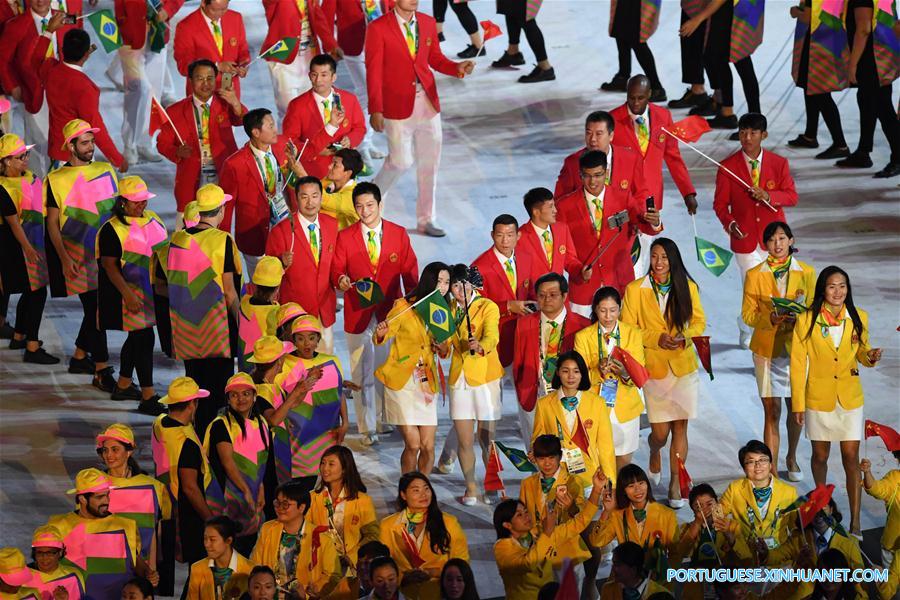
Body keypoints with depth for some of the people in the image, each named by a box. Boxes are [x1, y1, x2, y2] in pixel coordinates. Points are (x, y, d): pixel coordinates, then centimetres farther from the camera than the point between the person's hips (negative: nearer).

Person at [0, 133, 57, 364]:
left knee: (31, 292, 18)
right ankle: (32, 349, -4)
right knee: (37, 293, -8)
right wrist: (29, 250, -20)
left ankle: (18, 337, 33)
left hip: (34, 241, 9)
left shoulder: (28, 176, 5)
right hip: (19, 246, -9)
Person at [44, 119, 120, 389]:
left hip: (108, 253, 5)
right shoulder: (56, 180, -5)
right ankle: (102, 371, -5)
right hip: (79, 256, -5)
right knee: (94, 309, -8)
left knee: (98, 307, 11)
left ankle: (79, 356, 29)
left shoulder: (105, 170, 8)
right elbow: (52, 223, -4)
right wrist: (64, 259, -12)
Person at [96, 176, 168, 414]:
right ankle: (148, 398, -6)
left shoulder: (151, 218, 8)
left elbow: (164, 249, 17)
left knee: (138, 337, 17)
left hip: (153, 291, 8)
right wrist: (128, 295, -22)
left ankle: (123, 385, 32)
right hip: (130, 292, -8)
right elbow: (109, 265, -16)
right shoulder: (112, 229, -15)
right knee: (144, 339, -9)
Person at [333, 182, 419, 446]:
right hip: (358, 314, -1)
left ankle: (385, 419, 27)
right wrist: (341, 280, -24)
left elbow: (409, 272, 5)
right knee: (362, 372, 2)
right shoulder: (345, 237, -1)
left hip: (390, 312, 1)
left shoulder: (399, 234, 2)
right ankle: (367, 428, 10)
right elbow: (336, 270, 0)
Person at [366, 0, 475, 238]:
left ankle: (426, 220, 19)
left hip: (428, 102, 5)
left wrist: (457, 67, -6)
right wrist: (375, 110, -14)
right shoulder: (378, 28, -9)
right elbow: (373, 72, -10)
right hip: (397, 106, -5)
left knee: (430, 162, 7)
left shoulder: (428, 23, 6)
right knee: (401, 161, -5)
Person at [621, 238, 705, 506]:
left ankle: (675, 484, 12)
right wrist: (657, 338, -15)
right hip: (653, 367, -1)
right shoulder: (635, 289, -3)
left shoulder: (687, 287, 3)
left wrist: (685, 337, -12)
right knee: (659, 432, 0)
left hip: (684, 366, 1)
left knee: (680, 426, 1)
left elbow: (699, 321, 9)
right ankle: (654, 455, 36)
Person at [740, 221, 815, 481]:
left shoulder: (806, 272, 2)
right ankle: (772, 469, 0)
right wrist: (770, 318, -21)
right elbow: (748, 314, -1)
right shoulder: (755, 275, 0)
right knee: (771, 410, -3)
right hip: (767, 349, -1)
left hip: (797, 348, 1)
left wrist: (798, 318, -16)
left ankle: (792, 457, 34)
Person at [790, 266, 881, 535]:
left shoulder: (858, 318, -1)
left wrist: (871, 357, -12)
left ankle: (855, 521, 1)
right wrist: (798, 403, -6)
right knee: (820, 456, 12)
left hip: (850, 398, 1)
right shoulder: (806, 321, -9)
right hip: (819, 398, -1)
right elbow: (798, 364, -5)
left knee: (851, 457, -1)